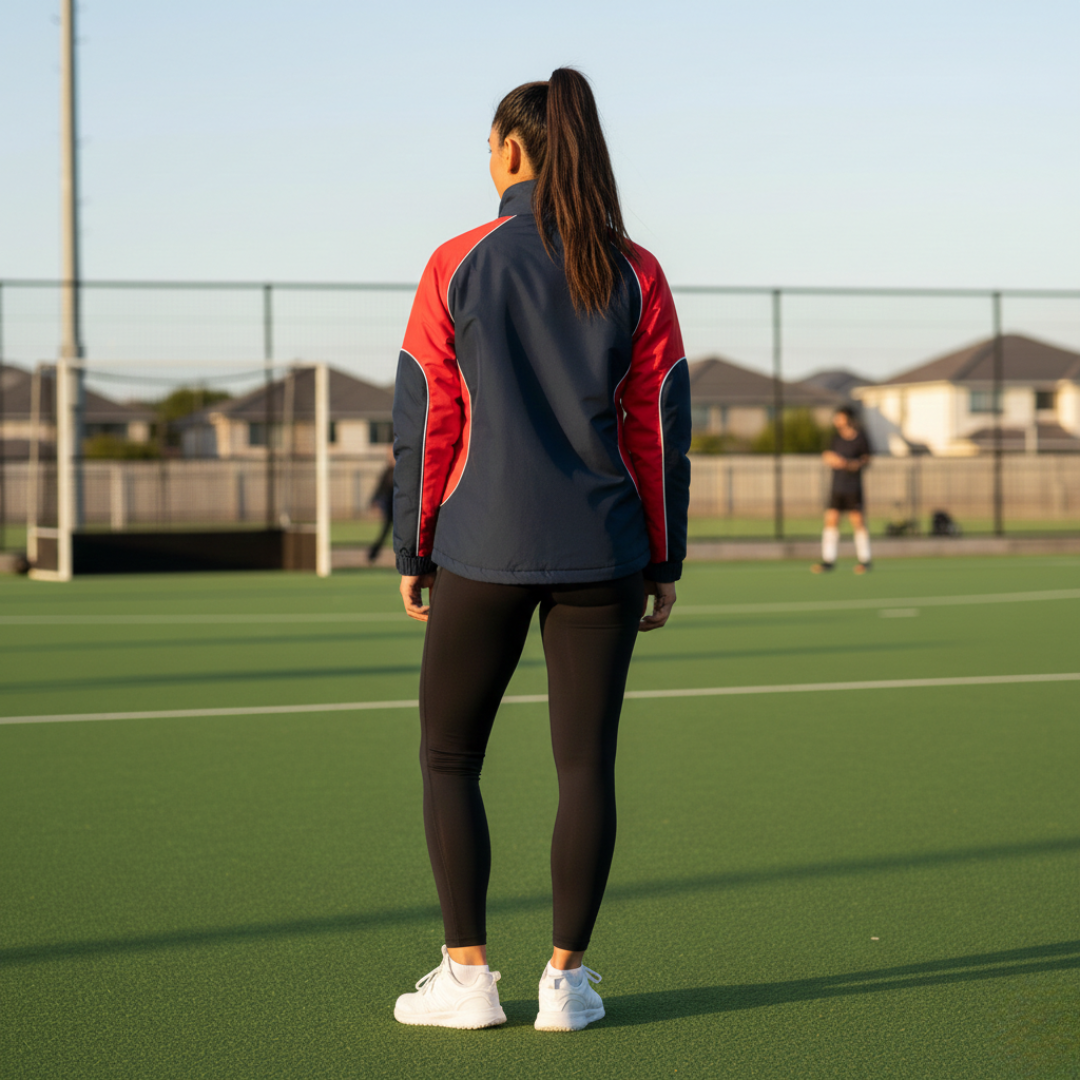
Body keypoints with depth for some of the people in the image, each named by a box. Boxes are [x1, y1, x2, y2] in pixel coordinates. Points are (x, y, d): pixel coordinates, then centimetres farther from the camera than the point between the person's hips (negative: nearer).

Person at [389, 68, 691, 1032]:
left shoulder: (456, 268, -3)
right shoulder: (636, 275, 1)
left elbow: (423, 424, -1)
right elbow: (662, 427, 2)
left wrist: (413, 553, 7)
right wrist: (664, 561, 9)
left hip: (481, 553, -1)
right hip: (602, 554, 2)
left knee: (449, 759, 12)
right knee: (586, 765, 7)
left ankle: (468, 977, 10)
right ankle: (566, 980, 8)